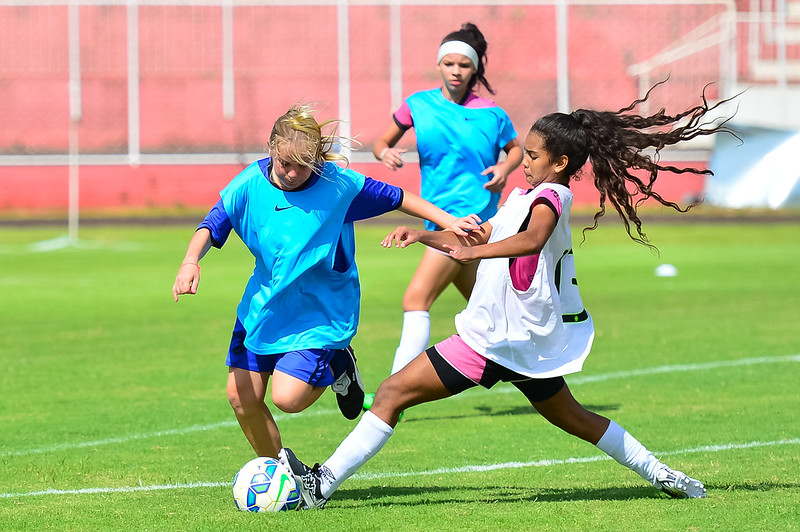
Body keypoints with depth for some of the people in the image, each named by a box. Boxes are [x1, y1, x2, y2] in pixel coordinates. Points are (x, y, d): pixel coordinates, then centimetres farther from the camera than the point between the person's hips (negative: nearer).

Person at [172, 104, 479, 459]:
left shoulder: (338, 183, -17)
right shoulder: (251, 184, -11)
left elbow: (396, 199, -6)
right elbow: (212, 227, -14)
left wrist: (448, 221, -9)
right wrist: (191, 261, -33)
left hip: (320, 313, -4)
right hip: (263, 306, 4)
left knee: (287, 397, -19)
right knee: (241, 397, 2)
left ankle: (336, 367, 14)